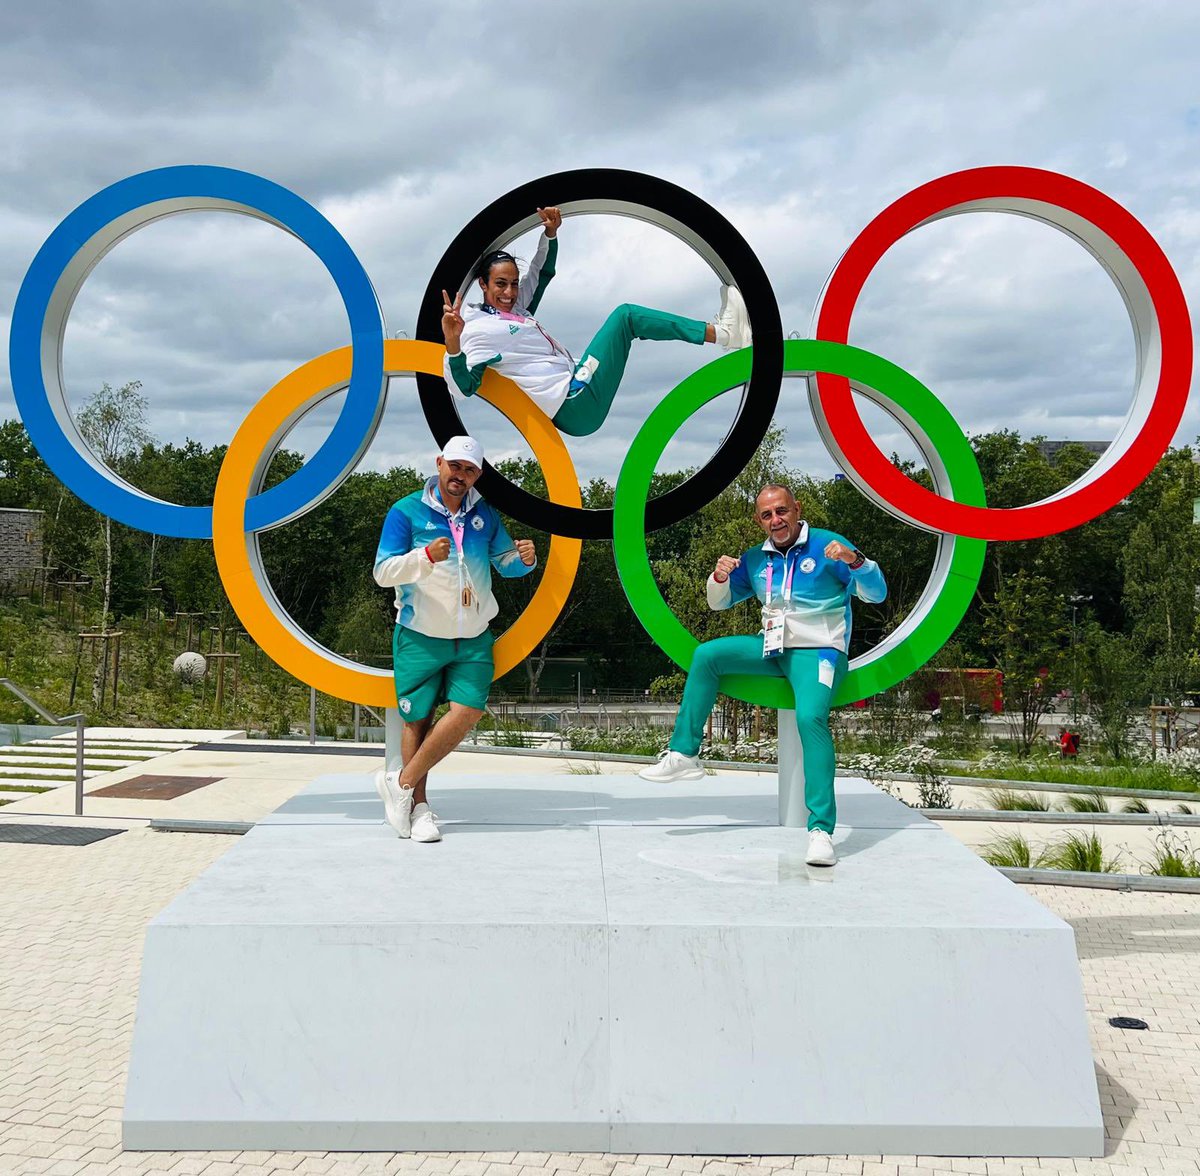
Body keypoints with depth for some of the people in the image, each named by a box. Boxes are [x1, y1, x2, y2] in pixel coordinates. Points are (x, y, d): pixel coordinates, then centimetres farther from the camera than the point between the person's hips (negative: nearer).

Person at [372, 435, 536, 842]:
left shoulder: (485, 515, 8)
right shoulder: (407, 511, -4)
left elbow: (504, 562, 19)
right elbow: (383, 572, -9)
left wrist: (523, 558, -5)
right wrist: (426, 556, -26)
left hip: (473, 639, 3)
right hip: (420, 637, -3)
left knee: (467, 711, -13)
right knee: (417, 720, 3)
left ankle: (402, 782, 0)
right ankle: (419, 806, 16)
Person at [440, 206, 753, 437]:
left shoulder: (513, 308, 15)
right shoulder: (478, 329, -12)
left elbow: (540, 274, 27)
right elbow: (464, 385, -27)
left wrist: (550, 234, 12)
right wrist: (453, 345, -46)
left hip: (575, 411, 11)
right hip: (575, 406, -11)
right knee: (625, 315, -5)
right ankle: (723, 333, -1)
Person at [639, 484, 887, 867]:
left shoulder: (827, 546, -8)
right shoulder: (755, 560, 10)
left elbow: (877, 594, -13)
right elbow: (719, 603, 18)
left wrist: (854, 560, -34)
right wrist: (720, 577, -5)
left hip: (818, 651, -6)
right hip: (772, 648, 6)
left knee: (811, 717, -31)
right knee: (706, 655, -5)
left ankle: (821, 829, -34)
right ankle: (683, 755, -1)